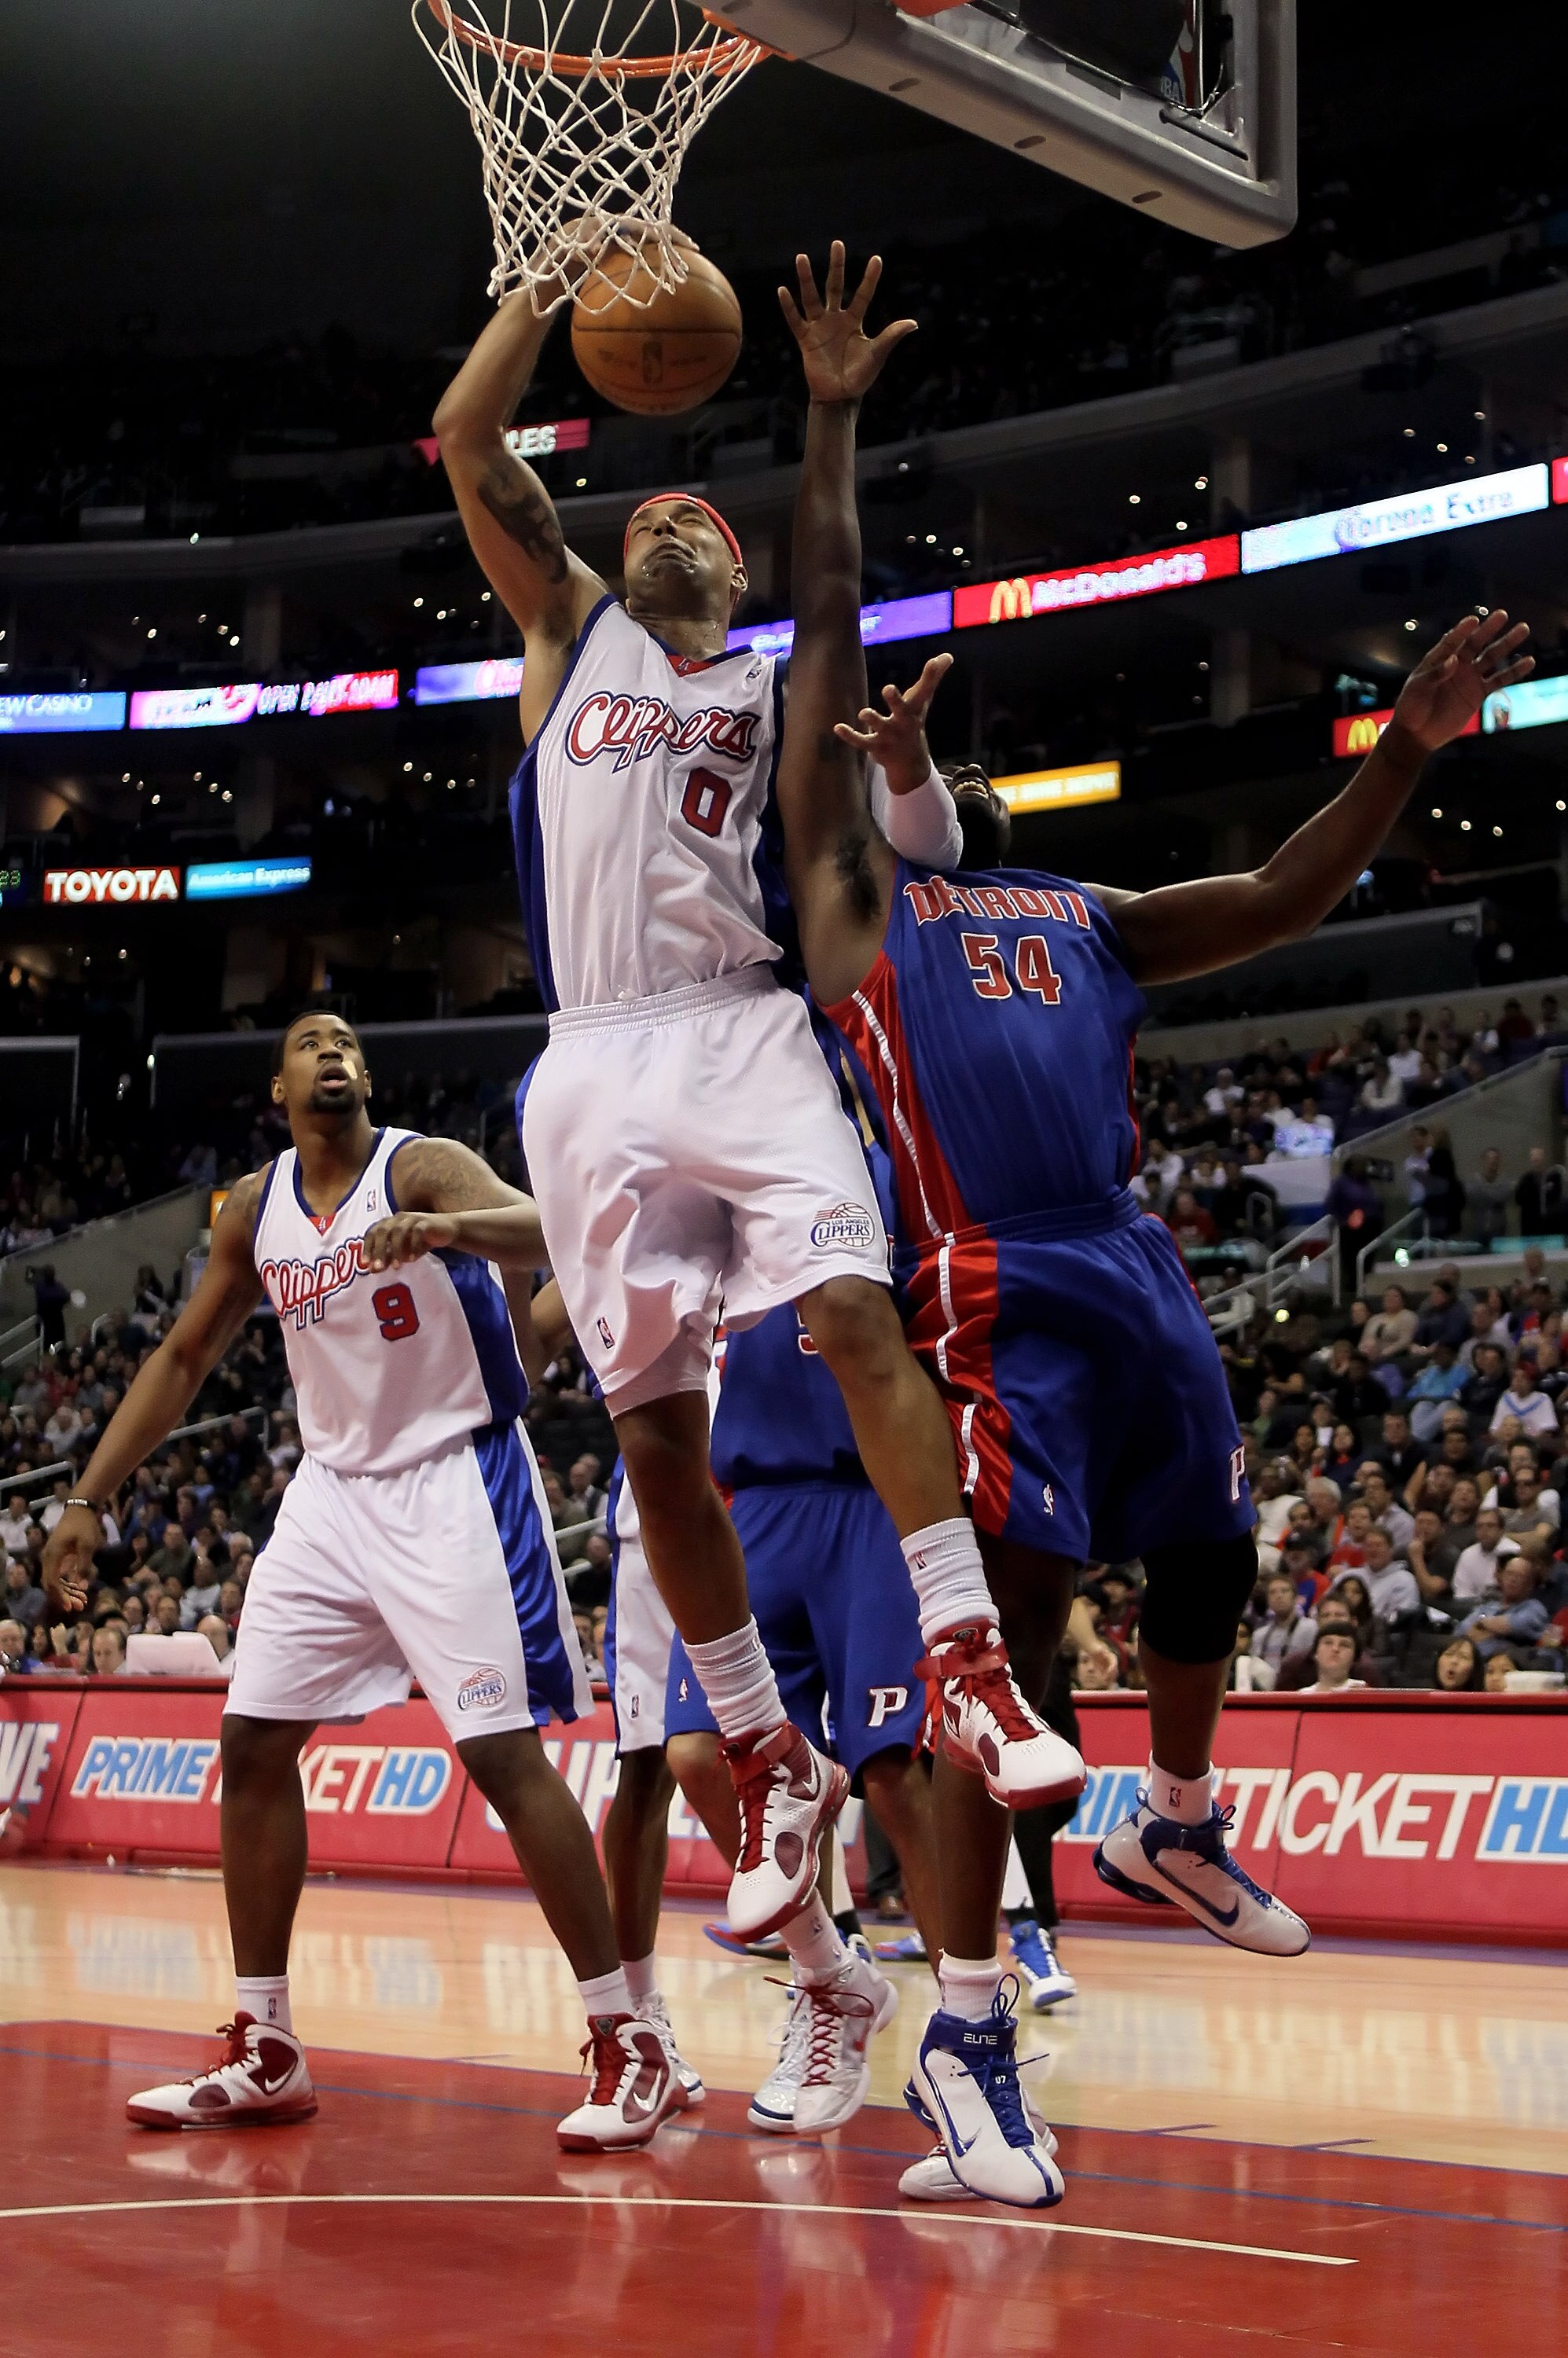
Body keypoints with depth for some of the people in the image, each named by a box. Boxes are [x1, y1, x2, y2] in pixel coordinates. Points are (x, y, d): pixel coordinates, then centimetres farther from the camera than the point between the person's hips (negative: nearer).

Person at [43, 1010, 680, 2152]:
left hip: (454, 1482, -6)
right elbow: (183, 1359, 16)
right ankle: (266, 2054, 13)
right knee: (253, 1744, 3)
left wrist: (446, 1228, -52)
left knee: (504, 1751, -14)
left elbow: (539, 1231, -31)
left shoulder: (424, 1167, -11)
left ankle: (630, 2045, -8)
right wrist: (88, 1500, 11)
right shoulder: (257, 1210, 6)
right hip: (336, 1488, 7)